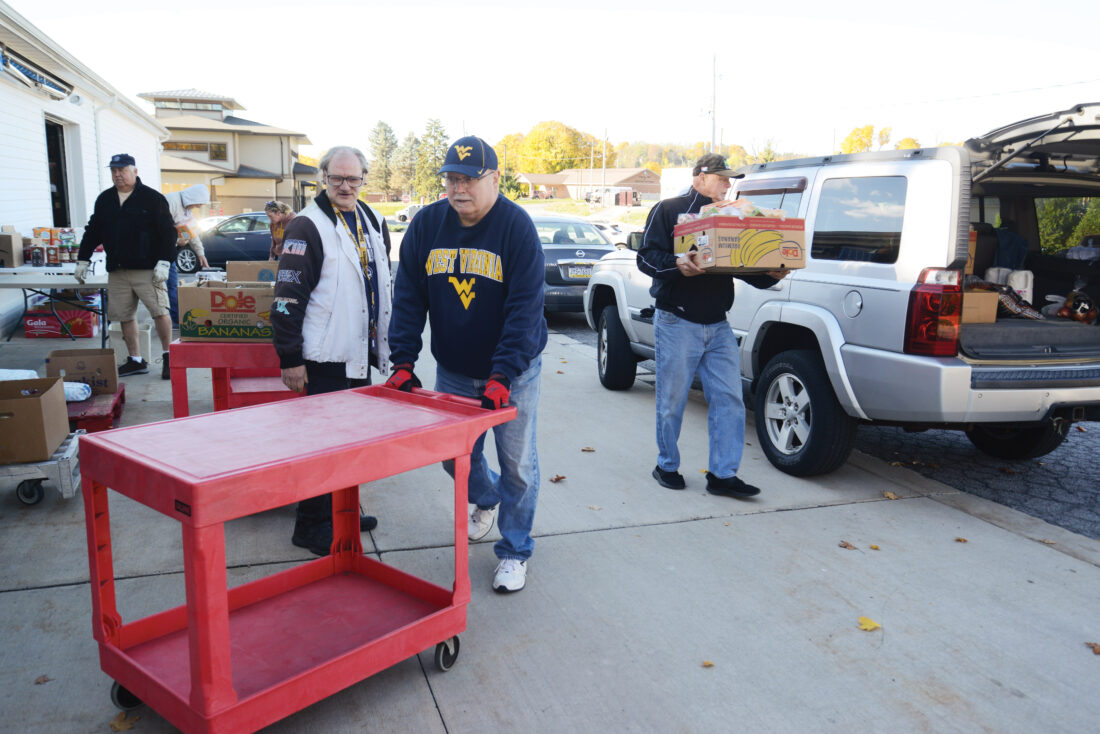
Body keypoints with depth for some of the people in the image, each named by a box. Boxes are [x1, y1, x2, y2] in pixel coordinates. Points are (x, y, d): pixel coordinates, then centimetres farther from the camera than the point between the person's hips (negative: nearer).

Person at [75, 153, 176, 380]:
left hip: (147, 269, -5)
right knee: (125, 316, 8)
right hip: (117, 271, 6)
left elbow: (168, 232, -5)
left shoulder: (153, 198, -2)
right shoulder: (104, 200, 15)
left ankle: (167, 356, 4)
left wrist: (164, 262, -13)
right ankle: (136, 360, 18)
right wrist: (83, 260, 18)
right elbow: (92, 231, 22)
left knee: (160, 312, -10)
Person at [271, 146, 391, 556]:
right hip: (325, 357, -8)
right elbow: (287, 297, -14)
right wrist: (290, 359, -17)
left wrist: (386, 344, 20)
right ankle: (313, 526, 11)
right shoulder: (308, 226, -10)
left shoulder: (374, 223, 13)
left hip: (360, 353, 8)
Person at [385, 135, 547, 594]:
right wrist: (403, 363, -9)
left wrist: (503, 376, -28)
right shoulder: (426, 224, -5)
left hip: (513, 370, -4)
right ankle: (487, 499, 48)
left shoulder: (516, 226, -17)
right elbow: (408, 298, -1)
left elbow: (525, 307, -21)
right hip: (452, 370, 4)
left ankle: (515, 551, 23)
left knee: (517, 464, 3)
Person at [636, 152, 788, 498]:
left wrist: (770, 276, -3)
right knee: (672, 401, 4)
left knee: (729, 399, 0)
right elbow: (646, 257, -8)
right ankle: (667, 466, 23)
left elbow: (742, 267, 16)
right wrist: (677, 264, -27)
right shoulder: (668, 210, 1)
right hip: (677, 323, -5)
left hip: (718, 326, 5)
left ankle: (723, 474, 8)